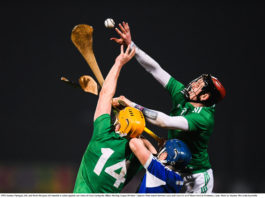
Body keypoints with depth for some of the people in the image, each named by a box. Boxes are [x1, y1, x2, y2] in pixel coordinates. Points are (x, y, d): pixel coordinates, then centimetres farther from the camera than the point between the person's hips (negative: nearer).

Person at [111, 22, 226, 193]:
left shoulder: (205, 118, -25)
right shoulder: (181, 94, -3)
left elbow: (166, 122, -35)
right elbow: (155, 69, -2)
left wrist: (134, 106, -34)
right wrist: (130, 45, -6)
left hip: (197, 179, -7)